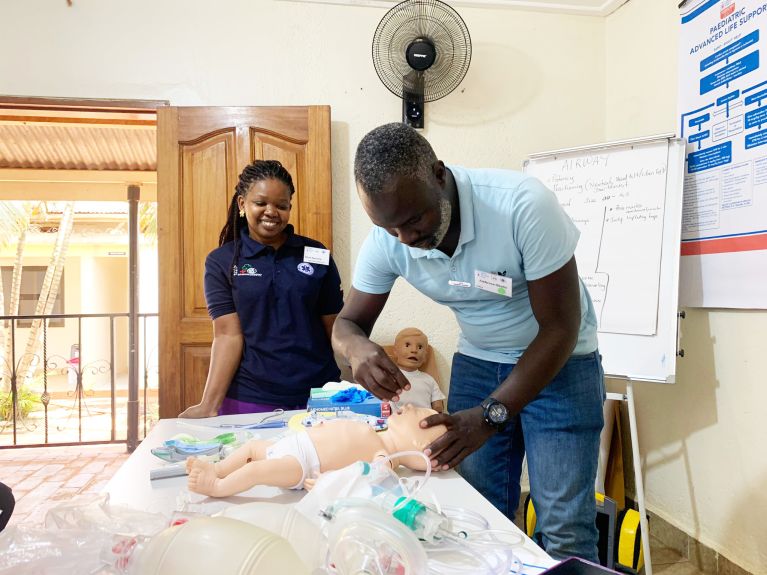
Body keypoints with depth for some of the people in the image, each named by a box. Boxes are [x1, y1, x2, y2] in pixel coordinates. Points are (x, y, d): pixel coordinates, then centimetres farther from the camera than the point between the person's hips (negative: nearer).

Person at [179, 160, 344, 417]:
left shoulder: (316, 255, 2)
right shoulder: (221, 261, 0)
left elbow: (336, 328, 3)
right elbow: (228, 334, -7)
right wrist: (209, 405, -18)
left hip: (318, 396, 2)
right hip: (248, 400, -1)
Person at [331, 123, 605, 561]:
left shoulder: (524, 205, -29)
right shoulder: (385, 240, -15)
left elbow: (560, 328, -23)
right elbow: (348, 323, -4)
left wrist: (491, 415, -29)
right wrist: (359, 349, -29)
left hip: (560, 361, -3)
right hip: (477, 362, 4)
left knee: (565, 530, -4)